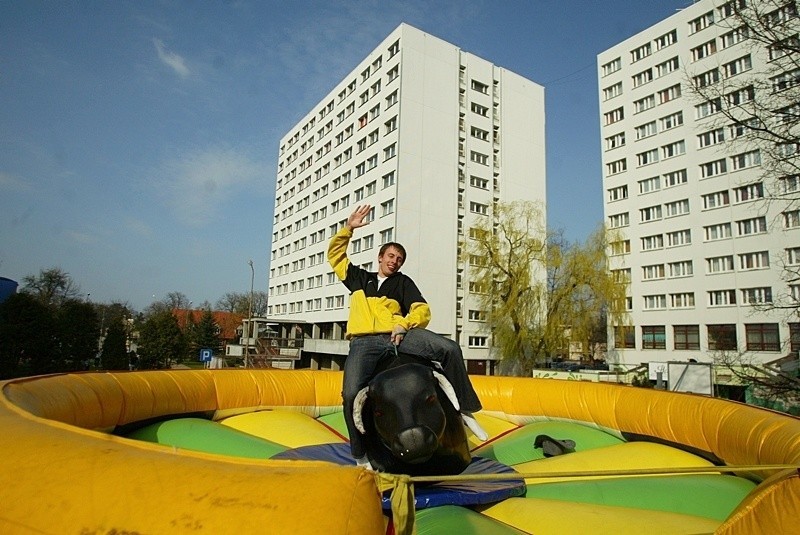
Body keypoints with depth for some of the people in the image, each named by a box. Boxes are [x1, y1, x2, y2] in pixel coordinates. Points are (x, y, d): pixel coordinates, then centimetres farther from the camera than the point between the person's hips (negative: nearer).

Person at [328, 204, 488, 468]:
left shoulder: (403, 282, 22)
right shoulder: (359, 278, 28)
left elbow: (422, 310, 10)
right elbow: (335, 254, 31)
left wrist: (403, 323, -10)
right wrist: (348, 228, 20)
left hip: (397, 336, 0)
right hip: (364, 343, 0)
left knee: (450, 349, -21)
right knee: (351, 394, -26)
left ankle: (464, 409, -8)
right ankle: (361, 456, -5)